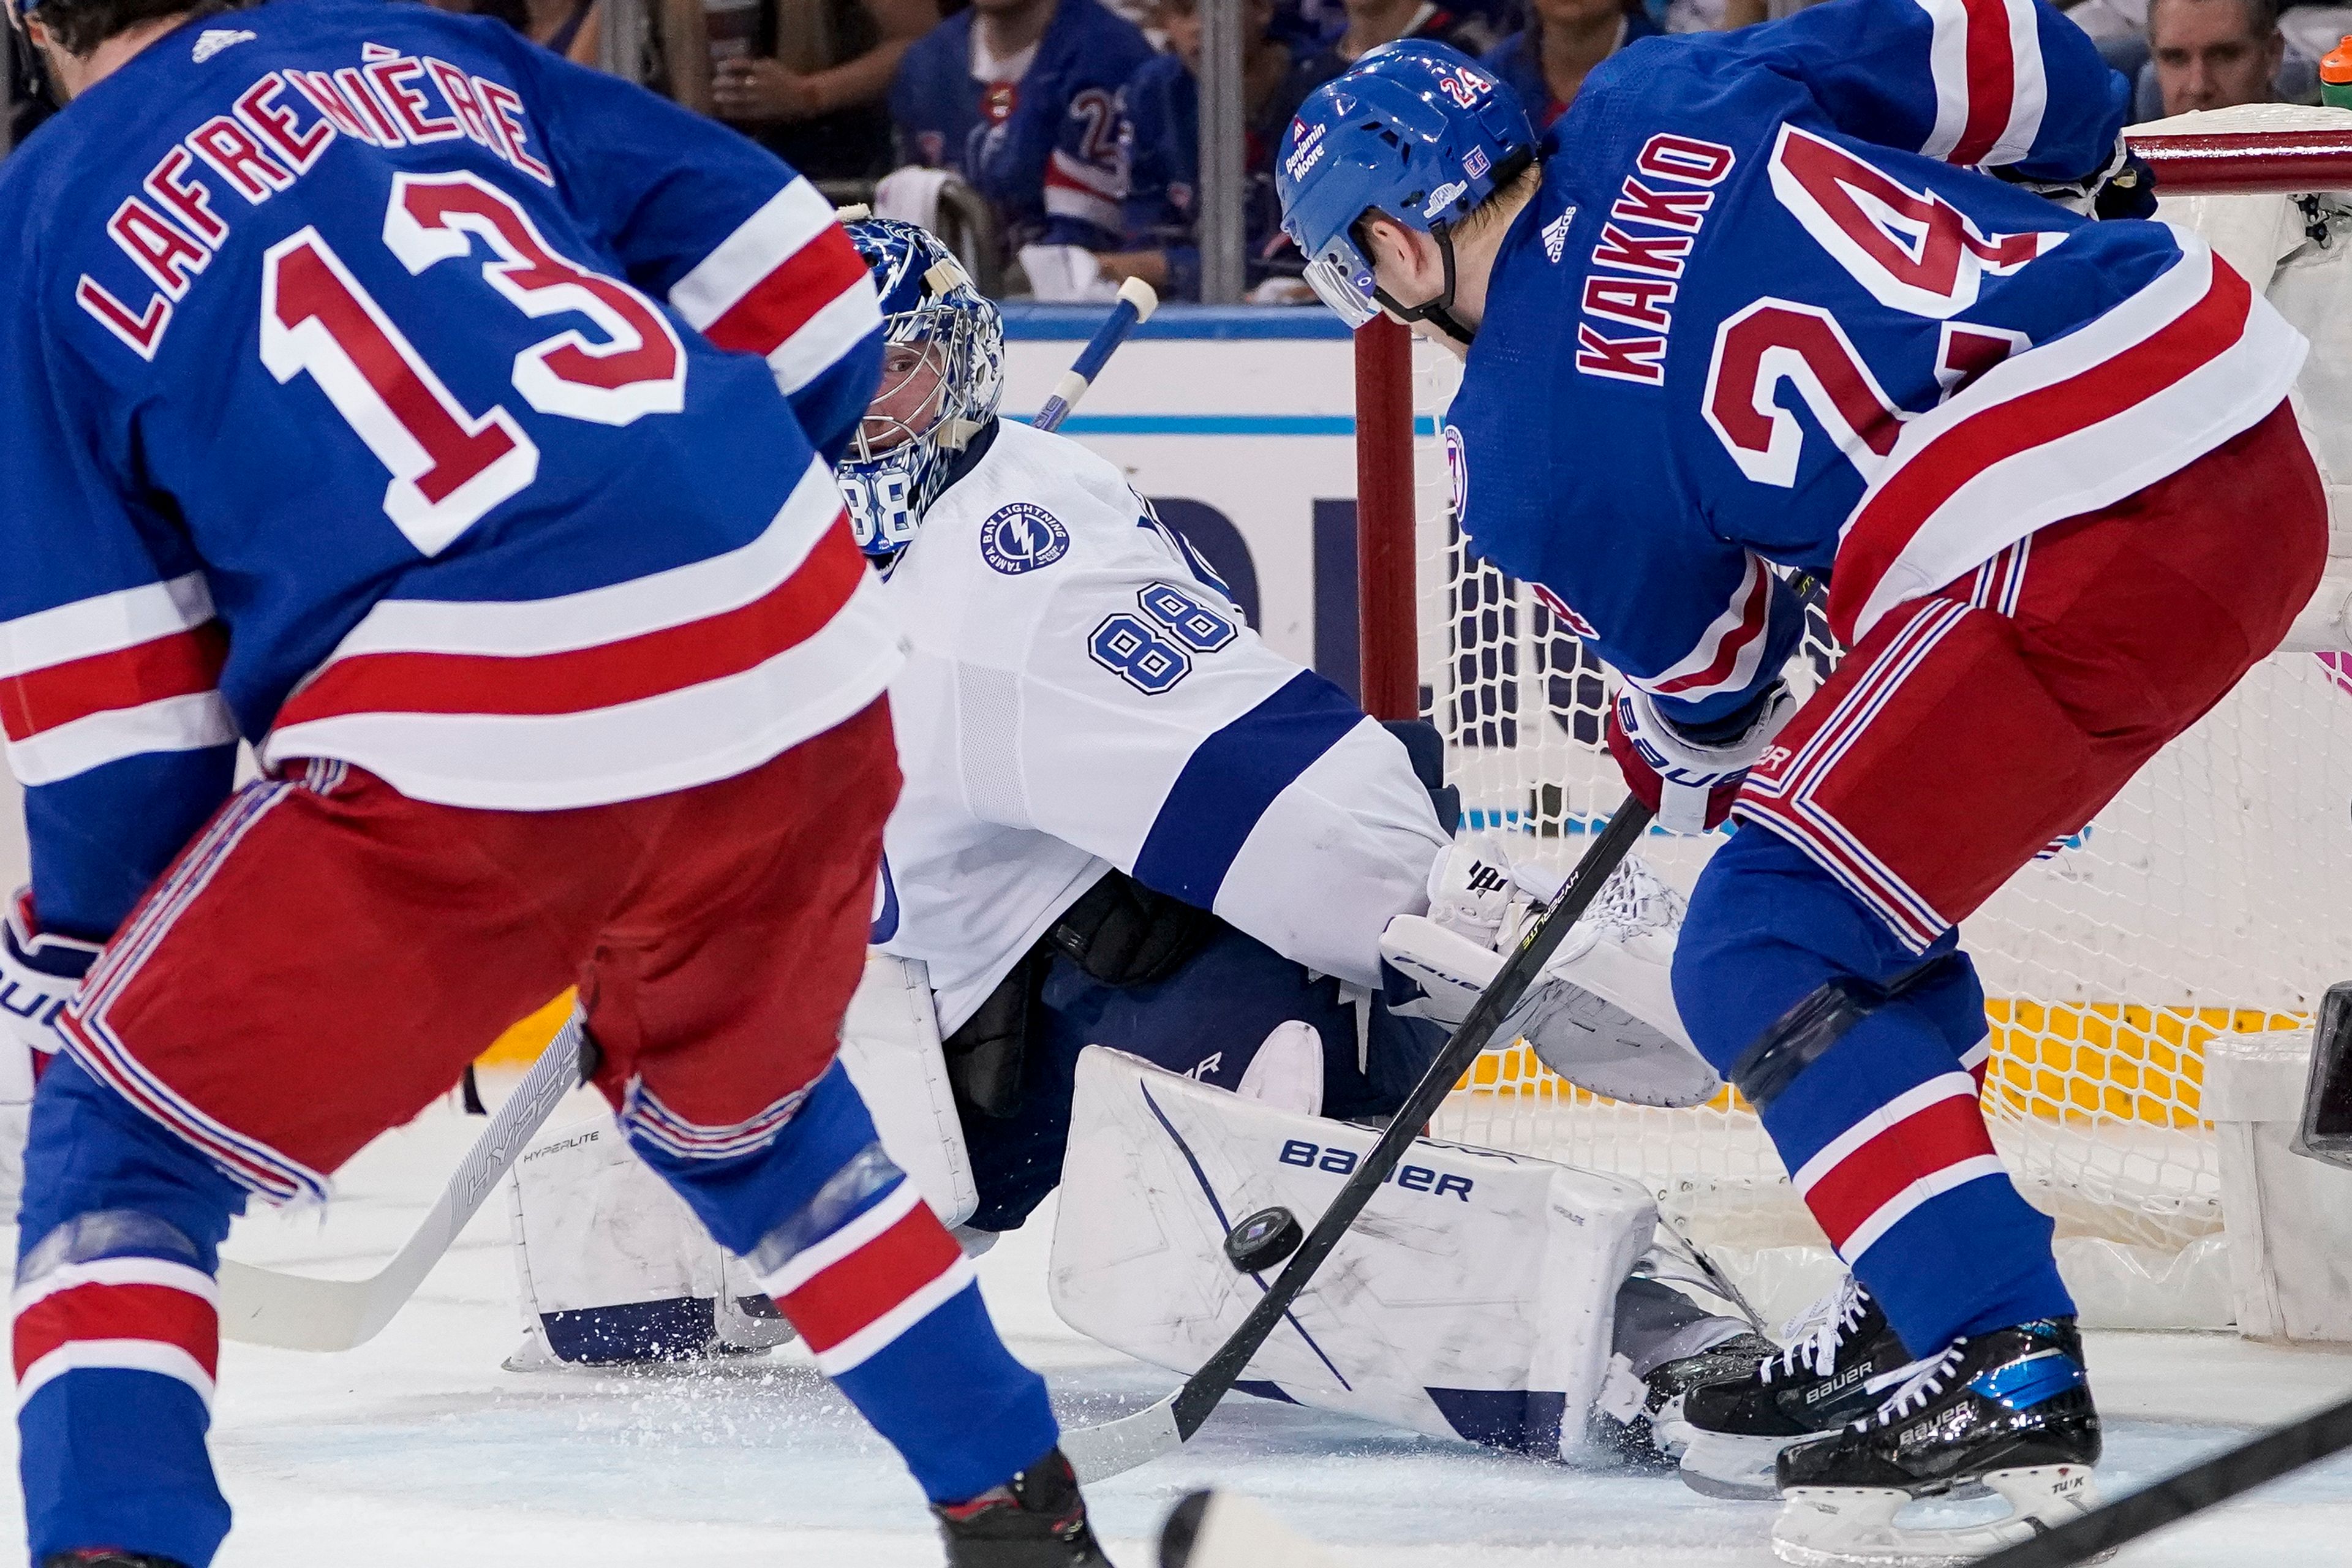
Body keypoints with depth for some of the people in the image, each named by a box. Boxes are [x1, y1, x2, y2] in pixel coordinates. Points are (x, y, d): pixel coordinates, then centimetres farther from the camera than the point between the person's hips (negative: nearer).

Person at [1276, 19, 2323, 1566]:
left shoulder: (1524, 455, 1)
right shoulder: (1669, 97, 12)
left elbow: (1698, 693, 14)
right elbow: (1988, 48, 11)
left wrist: (1677, 763, 38)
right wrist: (2084, 194, 31)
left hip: (2078, 563, -8)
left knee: (1768, 961, 1)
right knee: (1865, 904, 24)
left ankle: (2010, 1380, -7)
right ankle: (1939, 1309, 29)